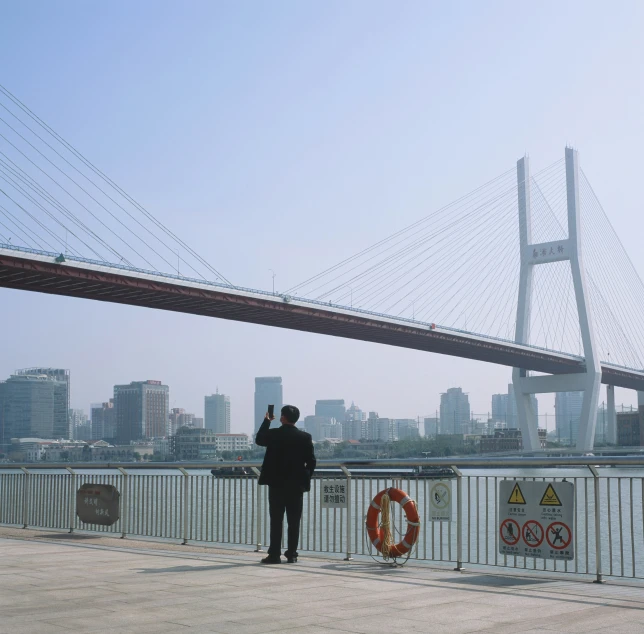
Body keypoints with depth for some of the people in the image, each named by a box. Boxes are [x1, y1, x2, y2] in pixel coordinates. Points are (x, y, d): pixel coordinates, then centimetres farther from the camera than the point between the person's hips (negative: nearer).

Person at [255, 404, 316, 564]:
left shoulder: (273, 434, -7)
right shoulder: (305, 437, -3)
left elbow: (259, 440, 15)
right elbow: (311, 461, -1)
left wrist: (267, 421, 20)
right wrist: (305, 478, 11)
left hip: (276, 483, -1)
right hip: (297, 485, 1)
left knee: (276, 521, 2)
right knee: (294, 521, 6)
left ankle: (274, 555, 1)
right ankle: (291, 554, 7)